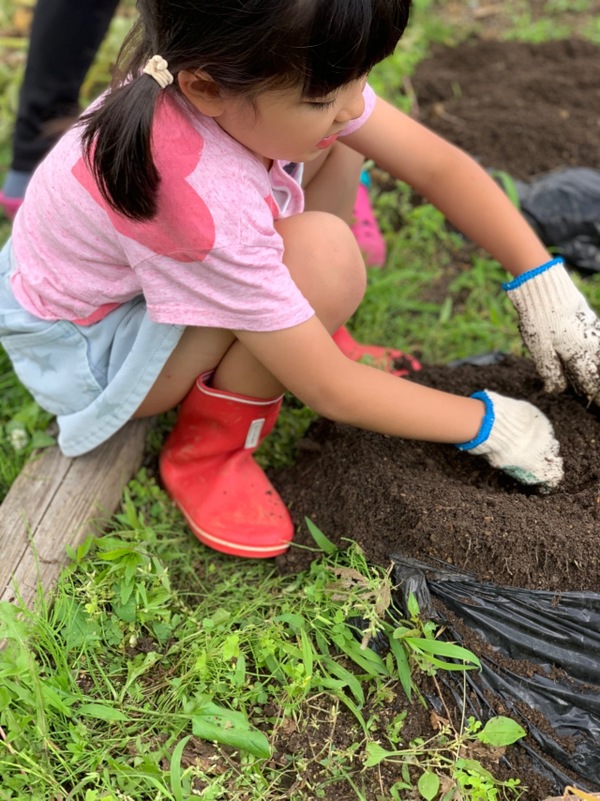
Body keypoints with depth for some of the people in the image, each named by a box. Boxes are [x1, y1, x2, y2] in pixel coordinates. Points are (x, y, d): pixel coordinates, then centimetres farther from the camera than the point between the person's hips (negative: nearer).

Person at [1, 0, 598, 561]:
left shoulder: (235, 71, -20)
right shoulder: (208, 207, -40)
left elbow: (437, 165, -11)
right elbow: (329, 393, -29)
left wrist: (544, 282, -14)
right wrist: (488, 425, -18)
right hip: (79, 348, -7)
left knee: (339, 147, -6)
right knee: (322, 254, -32)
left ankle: (291, 333, 5)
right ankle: (208, 449, -11)